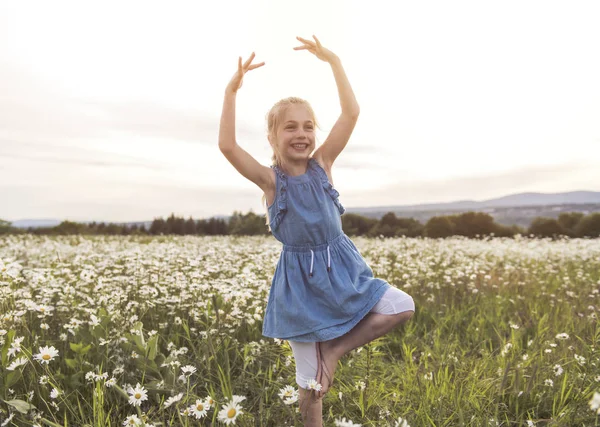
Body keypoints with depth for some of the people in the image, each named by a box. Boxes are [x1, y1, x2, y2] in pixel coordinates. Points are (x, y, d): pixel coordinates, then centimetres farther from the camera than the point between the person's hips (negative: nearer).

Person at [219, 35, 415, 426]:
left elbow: (351, 114, -10)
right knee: (311, 382, 5)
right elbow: (227, 146, -26)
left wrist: (333, 61, -12)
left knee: (404, 307, -12)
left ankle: (335, 350, 2)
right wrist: (232, 91, -27)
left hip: (342, 270, 4)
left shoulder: (322, 164, -2)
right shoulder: (270, 179, -10)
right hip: (300, 279, -3)